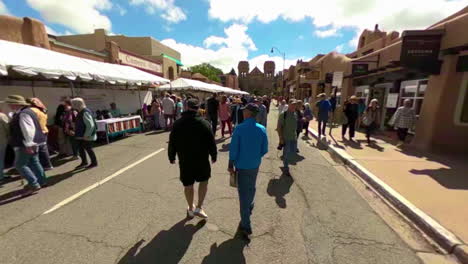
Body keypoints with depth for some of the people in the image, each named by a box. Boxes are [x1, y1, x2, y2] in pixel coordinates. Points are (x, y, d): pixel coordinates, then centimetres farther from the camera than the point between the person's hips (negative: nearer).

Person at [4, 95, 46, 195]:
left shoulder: (23, 114, -19)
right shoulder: (21, 113, 16)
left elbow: (28, 130, -27)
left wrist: (28, 145, -29)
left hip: (26, 145, -10)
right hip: (31, 143, 10)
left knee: (20, 164, -5)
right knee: (34, 162, 15)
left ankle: (34, 185, -4)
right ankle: (41, 181, 23)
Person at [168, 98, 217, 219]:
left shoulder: (177, 124, -3)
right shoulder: (204, 123, -10)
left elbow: (172, 142, 2)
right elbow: (211, 141, -8)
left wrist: (171, 157, 15)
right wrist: (214, 155, 6)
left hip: (185, 160, 2)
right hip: (201, 159, -2)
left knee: (188, 185, 15)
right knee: (204, 181, 18)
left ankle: (191, 209, 32)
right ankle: (199, 208, 14)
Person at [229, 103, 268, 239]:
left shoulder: (239, 128, -19)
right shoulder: (262, 129, -9)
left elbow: (233, 149, -16)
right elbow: (264, 150, -3)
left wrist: (231, 165, -3)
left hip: (242, 166, -4)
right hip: (255, 165, 4)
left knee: (243, 193, 8)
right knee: (251, 188, 27)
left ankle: (246, 225, 15)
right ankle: (249, 208, 53)